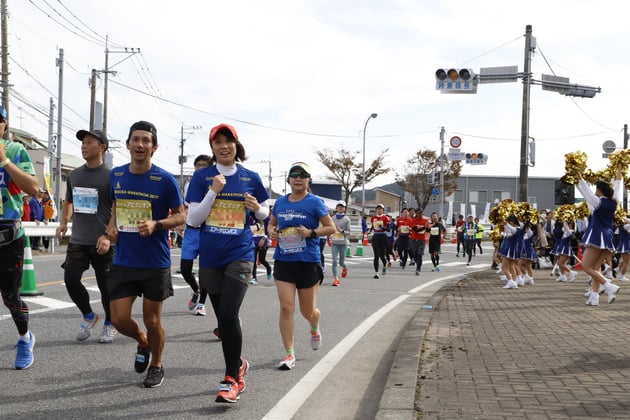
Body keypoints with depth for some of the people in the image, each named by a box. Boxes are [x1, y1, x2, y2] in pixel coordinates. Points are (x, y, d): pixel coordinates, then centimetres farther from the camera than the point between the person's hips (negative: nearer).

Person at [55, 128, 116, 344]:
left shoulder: (110, 177, -7)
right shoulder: (74, 175, 11)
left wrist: (108, 236, -18)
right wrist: (63, 223, 9)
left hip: (101, 243, -5)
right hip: (77, 240, 5)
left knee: (105, 285, 3)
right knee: (70, 278, -5)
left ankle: (109, 324, 24)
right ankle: (88, 316, 19)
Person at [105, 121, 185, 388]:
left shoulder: (165, 180, -10)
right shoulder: (116, 175, 3)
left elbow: (181, 216, -4)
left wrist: (156, 225, -21)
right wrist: (112, 225, 2)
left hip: (155, 263, -3)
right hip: (123, 261, 4)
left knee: (152, 320, 6)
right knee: (119, 320, 1)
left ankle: (156, 366, 30)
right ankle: (143, 342, 34)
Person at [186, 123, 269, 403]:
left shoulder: (250, 178, 3)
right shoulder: (202, 177, 1)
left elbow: (264, 213, 14)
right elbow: (193, 218, -5)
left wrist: (257, 208, -9)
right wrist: (214, 191, -16)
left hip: (240, 255, -2)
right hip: (210, 257, 2)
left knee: (228, 314, -16)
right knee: (222, 318, 12)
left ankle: (232, 378, -2)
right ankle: (238, 364, 36)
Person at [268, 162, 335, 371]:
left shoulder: (315, 202, -5)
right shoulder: (280, 202, 7)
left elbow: (331, 228, -2)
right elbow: (272, 223, 21)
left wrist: (311, 233, -18)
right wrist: (272, 231, -2)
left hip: (308, 262, -2)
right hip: (283, 261, 3)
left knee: (308, 311, 9)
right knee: (286, 307, -8)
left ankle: (315, 329, 46)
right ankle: (289, 354, -1)